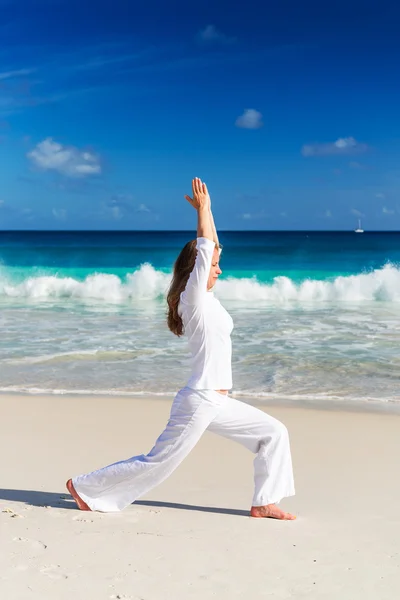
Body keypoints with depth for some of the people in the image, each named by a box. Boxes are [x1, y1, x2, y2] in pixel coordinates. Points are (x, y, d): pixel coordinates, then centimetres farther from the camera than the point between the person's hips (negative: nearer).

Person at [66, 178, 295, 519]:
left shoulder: (205, 297, 11)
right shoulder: (193, 298, -12)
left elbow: (210, 246, 16)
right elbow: (204, 249, -16)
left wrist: (205, 210, 15)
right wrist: (203, 208, -7)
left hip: (219, 403, 9)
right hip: (199, 401, -9)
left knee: (274, 433, 7)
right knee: (157, 463, 0)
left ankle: (264, 502, 13)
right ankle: (85, 486, 15)